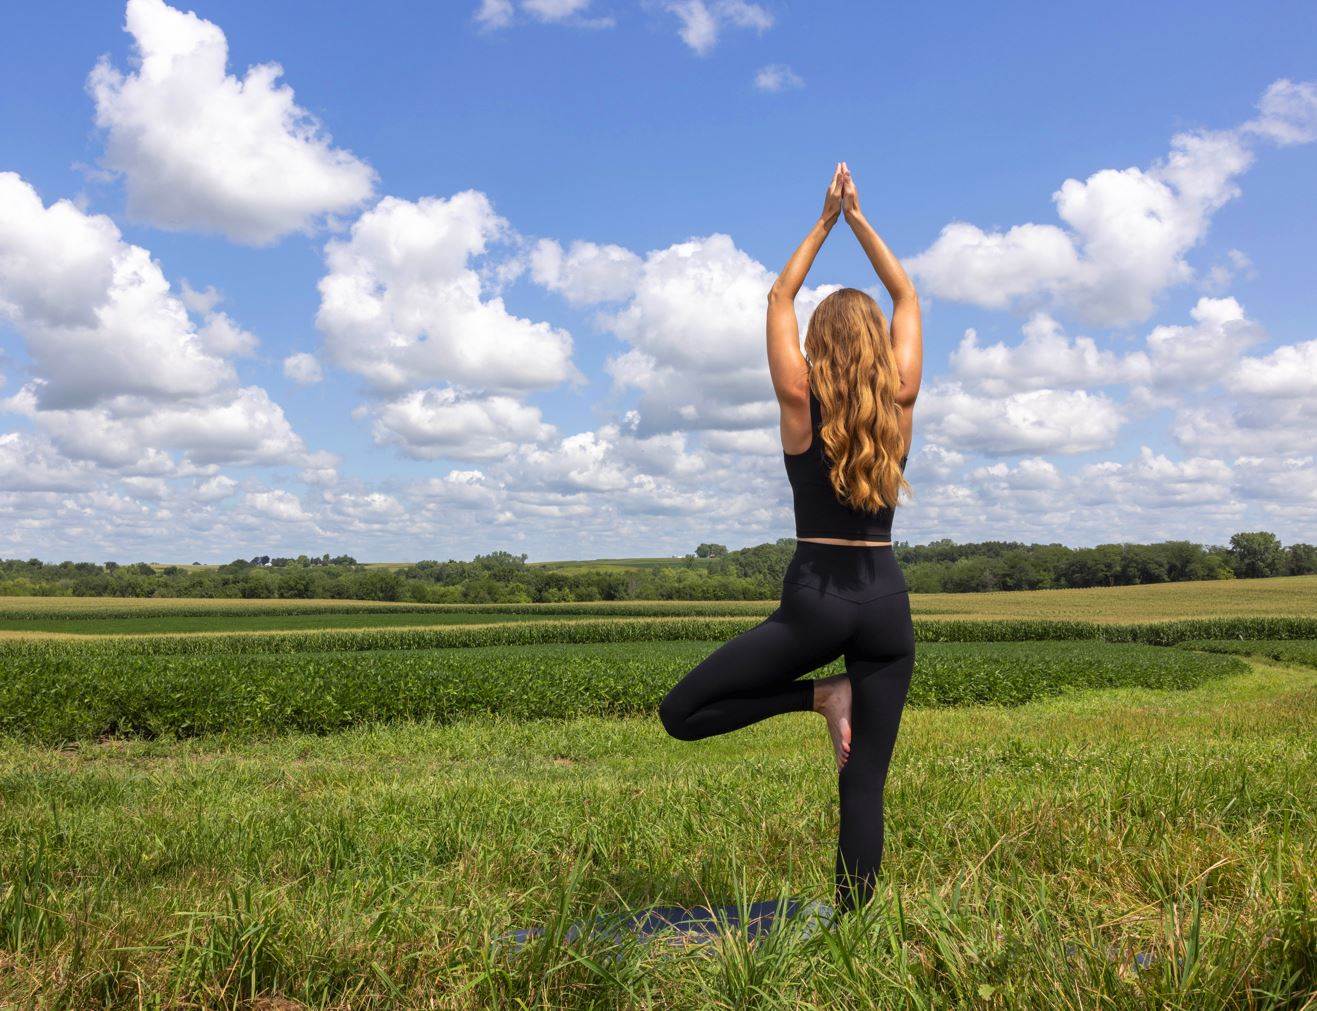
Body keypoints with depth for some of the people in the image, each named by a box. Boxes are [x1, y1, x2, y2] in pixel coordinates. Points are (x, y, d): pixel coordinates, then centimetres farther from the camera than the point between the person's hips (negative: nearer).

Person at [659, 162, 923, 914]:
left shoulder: (801, 404, -3)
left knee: (682, 714, 6)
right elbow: (908, 298, 16)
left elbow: (780, 298, 11)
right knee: (866, 785, 7)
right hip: (886, 604, 4)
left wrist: (827, 221, 17)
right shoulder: (901, 404, 2)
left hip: (815, 602, -3)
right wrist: (859, 218, 19)